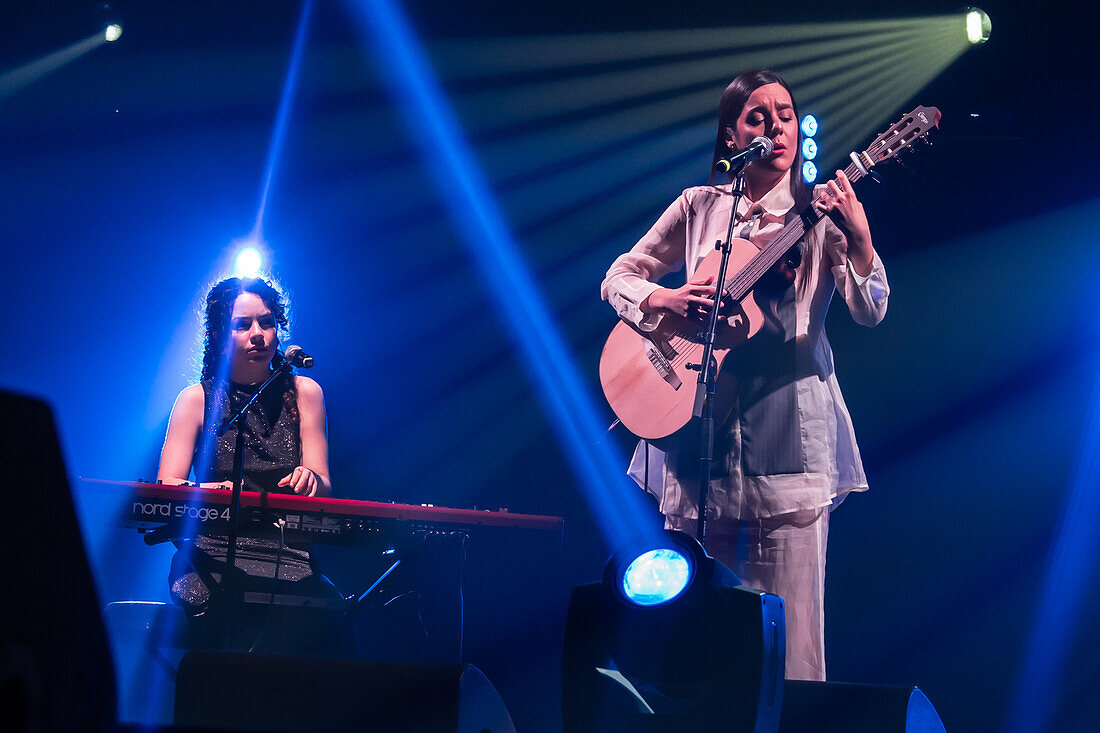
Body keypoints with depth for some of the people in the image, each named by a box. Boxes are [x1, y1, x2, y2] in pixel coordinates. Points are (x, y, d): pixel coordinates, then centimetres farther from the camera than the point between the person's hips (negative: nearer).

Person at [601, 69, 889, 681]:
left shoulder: (821, 213, 5)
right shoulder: (700, 207, 11)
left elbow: (870, 312, -7)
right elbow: (619, 278, 13)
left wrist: (858, 237, -24)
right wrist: (666, 299, -8)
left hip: (789, 413, -2)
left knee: (788, 621, -5)